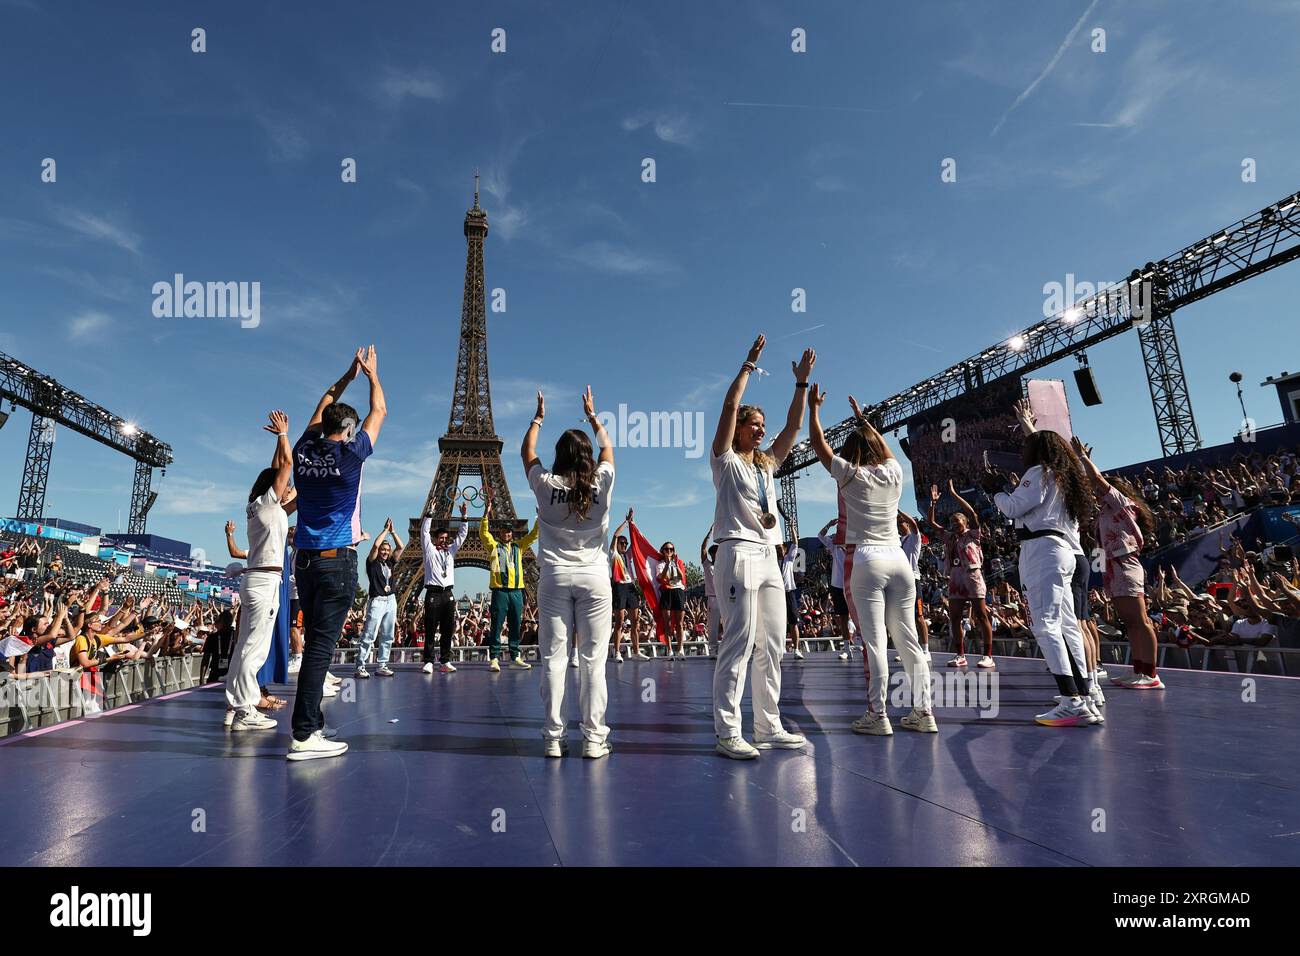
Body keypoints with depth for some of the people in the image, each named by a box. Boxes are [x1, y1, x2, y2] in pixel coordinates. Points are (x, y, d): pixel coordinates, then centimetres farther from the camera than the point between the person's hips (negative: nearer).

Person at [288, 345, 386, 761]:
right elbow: (379, 412, 7)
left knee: (316, 641, 13)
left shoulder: (304, 451, 6)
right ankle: (304, 734, -7)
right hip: (337, 560, -6)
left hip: (304, 559, 6)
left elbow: (322, 410, 24)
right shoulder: (349, 453, -7)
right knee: (321, 645, -7)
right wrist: (372, 373, 21)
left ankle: (311, 724, 20)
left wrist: (347, 376, 30)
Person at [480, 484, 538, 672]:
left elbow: (533, 535, 12)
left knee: (516, 626, 8)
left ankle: (515, 657, 16)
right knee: (496, 626, -2)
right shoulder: (494, 546, 7)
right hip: (500, 591, -3)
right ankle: (494, 658, 0)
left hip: (517, 590, 4)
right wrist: (487, 512, -15)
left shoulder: (519, 547, 15)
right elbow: (483, 533, -5)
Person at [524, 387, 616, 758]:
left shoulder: (546, 485, -1)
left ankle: (554, 737, 7)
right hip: (594, 578, 0)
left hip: (555, 578, 0)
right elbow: (608, 447, 20)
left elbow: (527, 451, 19)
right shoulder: (601, 483, -1)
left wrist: (538, 417, 31)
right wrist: (593, 415, 32)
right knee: (593, 660, 2)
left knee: (553, 658, 4)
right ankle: (593, 738, 5)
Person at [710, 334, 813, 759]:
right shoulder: (726, 461, 3)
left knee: (772, 646, 7)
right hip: (739, 554, -8)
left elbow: (794, 425, 20)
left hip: (769, 558, 8)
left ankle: (768, 728, 14)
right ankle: (727, 732, -8)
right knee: (739, 643, -12)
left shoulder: (767, 465, 21)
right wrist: (749, 364, 0)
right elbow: (729, 407, -6)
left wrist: (802, 382, 16)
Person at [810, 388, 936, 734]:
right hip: (899, 559, 5)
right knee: (908, 640, 8)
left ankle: (878, 715, -5)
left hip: (868, 561, -5)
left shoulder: (851, 475, 1)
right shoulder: (893, 472, 12)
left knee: (874, 642, -6)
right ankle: (923, 712, 12)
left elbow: (819, 444, 11)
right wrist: (862, 419, 43)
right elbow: (883, 446, 33)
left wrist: (814, 407, 21)